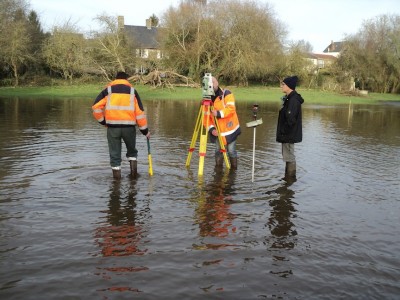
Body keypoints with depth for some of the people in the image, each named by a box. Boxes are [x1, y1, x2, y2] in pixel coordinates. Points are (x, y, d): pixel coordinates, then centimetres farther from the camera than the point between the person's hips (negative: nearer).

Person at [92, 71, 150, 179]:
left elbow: (96, 107, -2)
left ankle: (116, 172, 12)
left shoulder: (108, 90, 9)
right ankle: (133, 170, 13)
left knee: (114, 152, 10)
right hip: (129, 126, 1)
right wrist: (145, 130, 10)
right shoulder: (132, 90, 10)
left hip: (112, 126, 0)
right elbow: (140, 112, 5)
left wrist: (103, 121, 11)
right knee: (131, 150, 21)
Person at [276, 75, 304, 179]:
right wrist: (282, 132, 14)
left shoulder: (293, 100, -21)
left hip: (290, 135, -10)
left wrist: (283, 132, -17)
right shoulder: (289, 98, 11)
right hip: (289, 135, 10)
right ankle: (288, 177, 29)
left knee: (289, 157, 0)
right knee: (289, 156, 18)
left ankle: (290, 178, 9)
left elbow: (290, 119, -25)